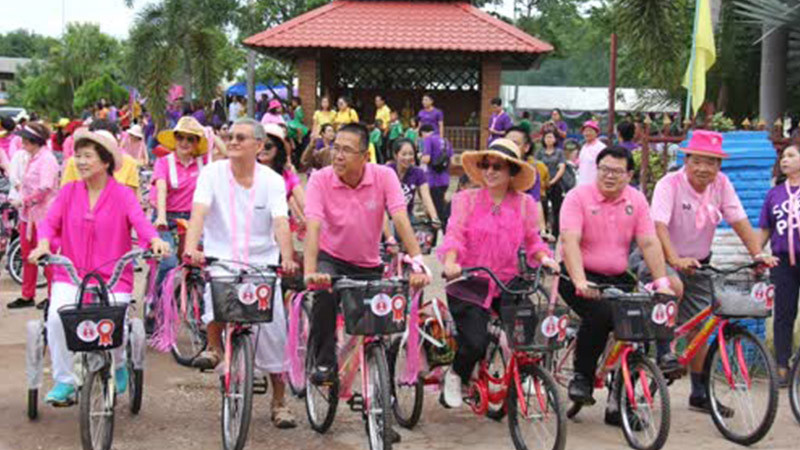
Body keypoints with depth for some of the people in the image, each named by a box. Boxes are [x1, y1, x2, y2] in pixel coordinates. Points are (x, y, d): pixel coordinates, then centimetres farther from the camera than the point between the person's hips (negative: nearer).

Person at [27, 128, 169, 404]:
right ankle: (64, 382, -7)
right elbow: (50, 221, -1)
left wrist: (155, 240, -35)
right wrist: (43, 243, -23)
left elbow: (140, 221, -14)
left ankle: (118, 366, 17)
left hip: (112, 278, -2)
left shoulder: (122, 194, 0)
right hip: (70, 274, 2)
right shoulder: (69, 192, 8)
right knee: (56, 317, -24)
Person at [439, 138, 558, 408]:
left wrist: (544, 257, -10)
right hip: (469, 284, -2)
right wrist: (450, 261, -28)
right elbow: (454, 234, -10)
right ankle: (455, 376, 20)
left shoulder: (525, 204, 6)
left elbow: (532, 240, 11)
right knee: (475, 344, -16)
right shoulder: (466, 200, 0)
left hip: (507, 284, 3)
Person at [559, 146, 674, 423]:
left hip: (618, 279, 5)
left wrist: (662, 283, -13)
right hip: (581, 278, -5)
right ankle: (582, 376, -7)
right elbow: (569, 241, -21)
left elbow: (649, 244, -1)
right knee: (600, 314, -32)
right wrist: (579, 281, -35)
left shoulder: (636, 200, 5)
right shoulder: (578, 197, -8)